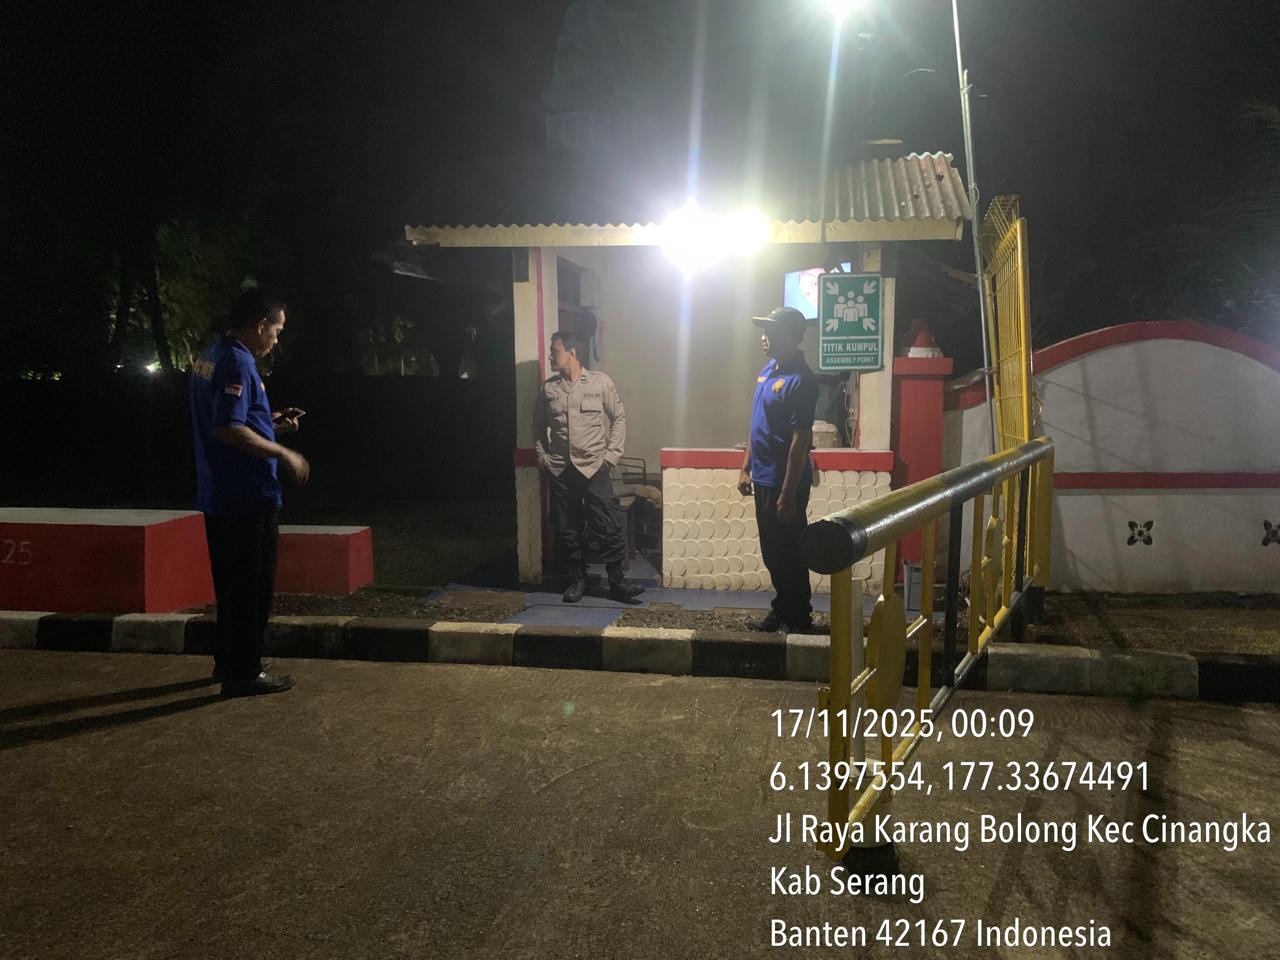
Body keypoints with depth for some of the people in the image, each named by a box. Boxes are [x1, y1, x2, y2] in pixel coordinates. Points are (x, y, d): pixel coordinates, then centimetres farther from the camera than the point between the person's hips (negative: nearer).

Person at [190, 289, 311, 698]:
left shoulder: (209, 358, 14)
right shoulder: (237, 363, -18)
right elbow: (229, 430, -26)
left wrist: (272, 422, 15)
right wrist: (283, 453, -18)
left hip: (218, 495, 10)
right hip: (248, 495, -10)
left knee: (232, 582, 19)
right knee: (252, 585, -1)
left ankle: (229, 661, 29)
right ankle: (243, 672, 6)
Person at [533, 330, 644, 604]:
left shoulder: (600, 382, -2)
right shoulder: (548, 388, 6)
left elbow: (619, 418, 3)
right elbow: (539, 425, 17)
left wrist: (611, 455, -4)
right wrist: (542, 456, 8)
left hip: (595, 468, -3)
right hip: (560, 470, 3)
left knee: (608, 527, -5)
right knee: (567, 529, 7)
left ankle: (617, 583, 3)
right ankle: (577, 580, 20)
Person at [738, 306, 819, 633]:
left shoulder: (800, 381, -18)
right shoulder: (767, 371, 9)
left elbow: (801, 440, -20)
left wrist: (788, 493, -22)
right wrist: (745, 468, 16)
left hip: (785, 482, -9)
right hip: (763, 478, 9)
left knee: (788, 554, 2)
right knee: (771, 552, 17)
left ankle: (798, 619, 15)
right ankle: (782, 610, 31)